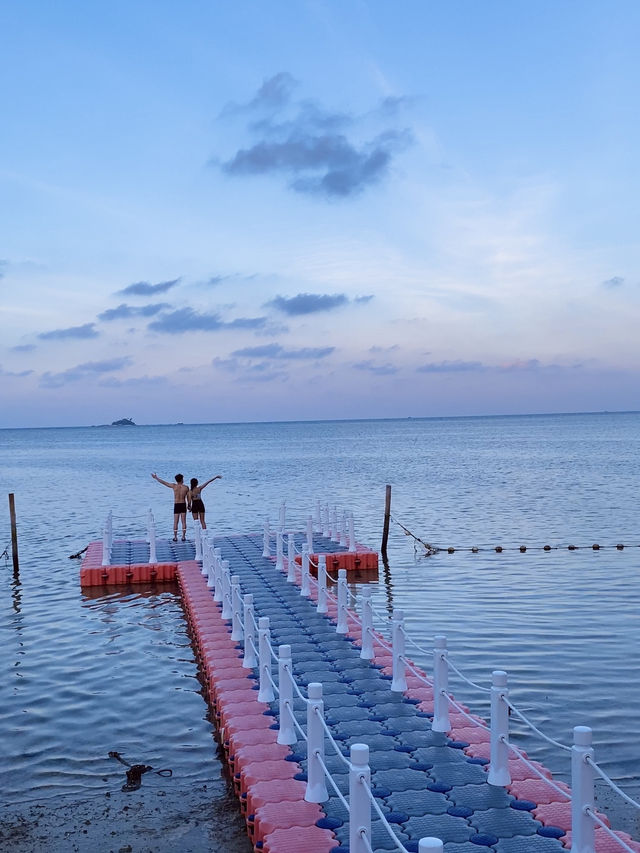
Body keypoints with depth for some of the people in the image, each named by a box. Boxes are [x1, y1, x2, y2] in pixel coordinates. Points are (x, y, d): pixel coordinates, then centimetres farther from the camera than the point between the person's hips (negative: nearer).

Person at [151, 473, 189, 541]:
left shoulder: (174, 486, -6)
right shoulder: (186, 487, -4)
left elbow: (164, 482, 1)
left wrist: (156, 478, 11)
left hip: (176, 505, 0)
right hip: (183, 505, 0)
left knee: (175, 522, 6)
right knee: (184, 522, 6)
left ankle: (175, 537, 5)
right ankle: (183, 536, 4)